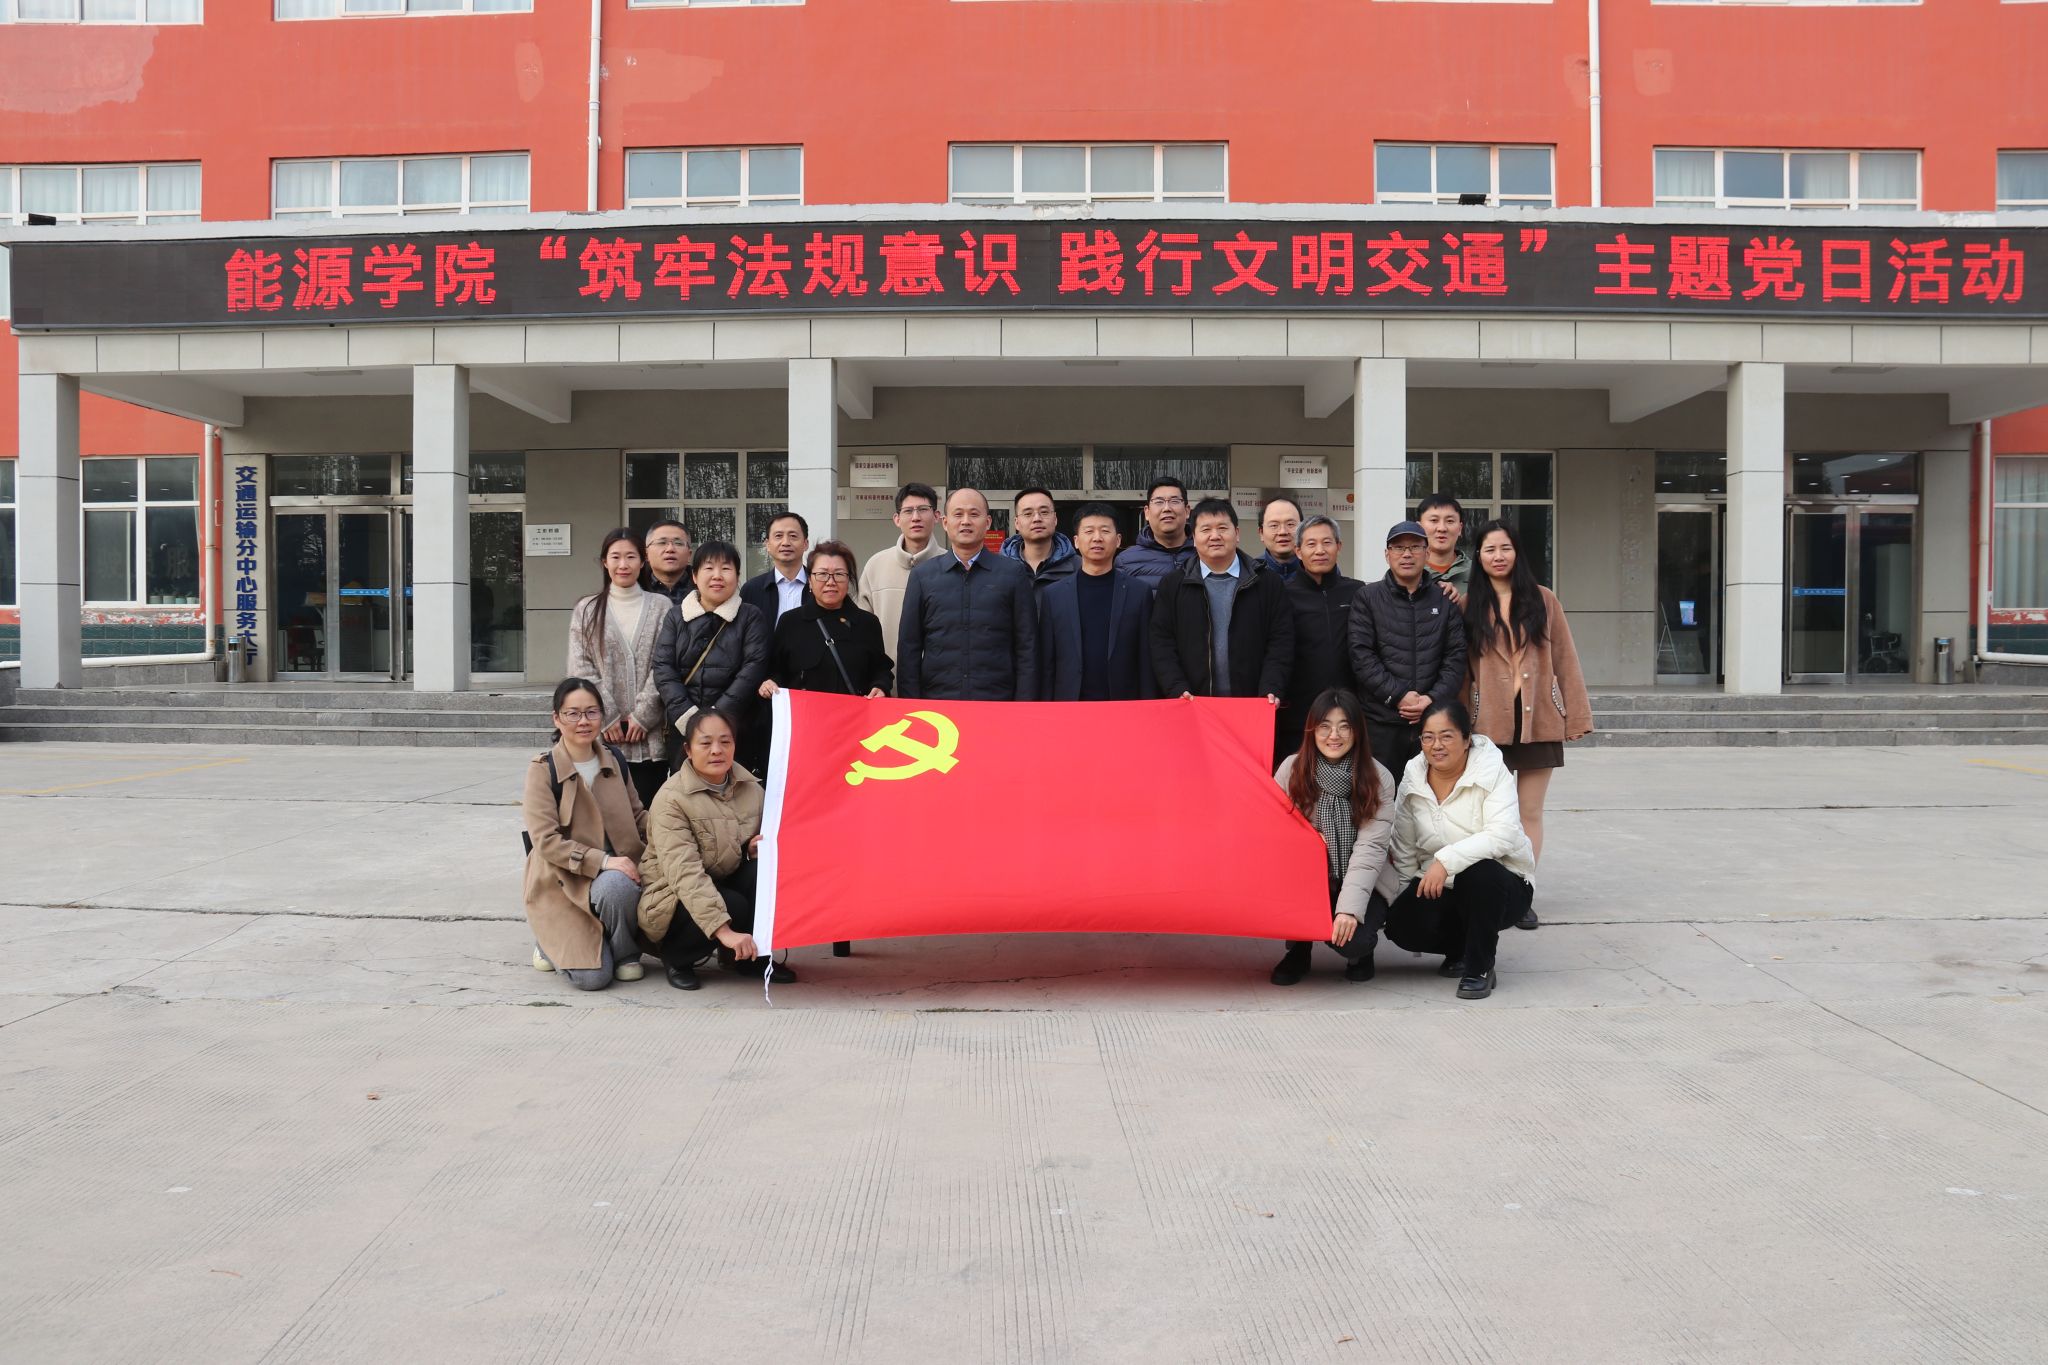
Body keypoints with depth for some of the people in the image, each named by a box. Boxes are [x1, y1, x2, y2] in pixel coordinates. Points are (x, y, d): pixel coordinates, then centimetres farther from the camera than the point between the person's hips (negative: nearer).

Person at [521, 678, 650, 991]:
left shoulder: (615, 761, 9)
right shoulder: (543, 769, -7)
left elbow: (638, 817, 17)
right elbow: (545, 840, -15)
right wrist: (602, 861, -26)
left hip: (617, 873, 4)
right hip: (563, 882, -4)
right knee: (592, 977, -23)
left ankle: (625, 954, 0)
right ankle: (553, 940, 14)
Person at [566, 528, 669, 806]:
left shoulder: (661, 608, 6)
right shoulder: (586, 610, 10)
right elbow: (580, 669, 3)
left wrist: (642, 714, -8)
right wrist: (607, 716, -6)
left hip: (650, 734, -1)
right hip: (603, 733, 1)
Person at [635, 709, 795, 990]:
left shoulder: (749, 785, -2)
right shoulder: (671, 798, -21)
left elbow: (761, 837, 14)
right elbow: (685, 873, -32)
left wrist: (758, 849, -14)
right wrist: (724, 930, -42)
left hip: (728, 884, 5)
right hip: (676, 899, -5)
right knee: (735, 907, -33)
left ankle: (749, 954, -3)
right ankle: (675, 956, -3)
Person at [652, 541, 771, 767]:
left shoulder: (751, 618, 6)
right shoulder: (676, 616, 13)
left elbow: (753, 669, -4)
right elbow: (662, 667, 4)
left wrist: (718, 714, -13)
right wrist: (687, 715, -10)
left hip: (732, 727, -2)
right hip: (681, 728, 2)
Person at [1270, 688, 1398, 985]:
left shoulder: (1379, 779, -10)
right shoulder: (1292, 768, -6)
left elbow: (1370, 849, -17)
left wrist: (1349, 908, -28)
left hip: (1363, 883, -2)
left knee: (1352, 939, -30)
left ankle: (1361, 952, 11)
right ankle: (1298, 950, 2)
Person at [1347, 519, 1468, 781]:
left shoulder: (1444, 600, 13)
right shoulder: (1367, 598, 7)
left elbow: (1456, 657, 7)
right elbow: (1361, 656, -3)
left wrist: (1433, 698, -8)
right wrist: (1398, 695, -11)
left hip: (1433, 722, 2)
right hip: (1380, 722, -2)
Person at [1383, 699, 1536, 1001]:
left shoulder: (1492, 772, -13)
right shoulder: (1413, 778, 0)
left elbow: (1503, 835, -29)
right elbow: (1404, 850, 6)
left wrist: (1447, 860, -36)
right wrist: (1406, 897, -1)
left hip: (1498, 887, -4)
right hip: (1438, 889, 4)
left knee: (1479, 872, -38)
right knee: (1401, 925, -24)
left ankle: (1479, 969, -17)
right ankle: (1461, 949, 9)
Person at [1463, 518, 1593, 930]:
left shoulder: (1543, 600, 6)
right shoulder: (1469, 605, 5)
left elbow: (1565, 660, 5)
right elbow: (1459, 667, 4)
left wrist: (1576, 716, 0)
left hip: (1539, 720, 1)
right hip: (1489, 722, -1)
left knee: (1530, 812, 5)